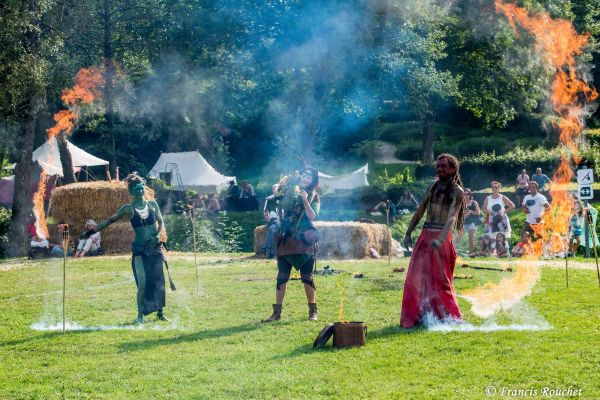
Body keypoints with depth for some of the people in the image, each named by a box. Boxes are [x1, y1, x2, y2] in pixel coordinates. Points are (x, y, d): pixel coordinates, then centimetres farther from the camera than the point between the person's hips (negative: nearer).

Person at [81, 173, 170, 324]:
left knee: (158, 280, 4)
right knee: (142, 283, -11)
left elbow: (161, 222, 8)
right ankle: (140, 315, -5)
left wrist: (157, 236, -11)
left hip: (155, 247, 2)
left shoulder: (152, 204, 4)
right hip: (139, 249, -2)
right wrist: (91, 232, 3)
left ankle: (160, 312, 18)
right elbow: (109, 221, 4)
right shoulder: (128, 209, -2)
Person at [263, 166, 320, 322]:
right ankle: (277, 312, 4)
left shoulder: (314, 197, 5)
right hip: (286, 239, 2)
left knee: (307, 277, -2)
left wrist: (305, 200, -17)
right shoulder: (289, 191, 10)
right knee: (282, 276, 0)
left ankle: (313, 310, 10)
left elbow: (312, 216, -9)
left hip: (304, 240, -2)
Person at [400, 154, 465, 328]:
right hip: (425, 235, 6)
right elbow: (421, 210, 19)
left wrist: (440, 240, -33)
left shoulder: (457, 191, -7)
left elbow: (452, 217, -20)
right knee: (417, 276, 5)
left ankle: (449, 317, 8)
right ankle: (415, 315, 12)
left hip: (441, 237, -6)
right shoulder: (434, 186, 14)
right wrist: (408, 233, 14)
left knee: (439, 279, -3)